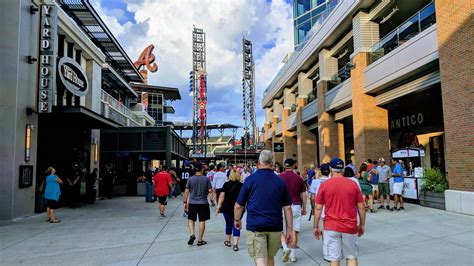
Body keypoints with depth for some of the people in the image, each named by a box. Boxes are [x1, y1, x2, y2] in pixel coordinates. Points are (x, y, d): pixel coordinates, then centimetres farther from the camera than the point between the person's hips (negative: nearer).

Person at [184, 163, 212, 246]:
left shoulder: (190, 179, -5)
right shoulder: (206, 179, -6)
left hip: (192, 203, 1)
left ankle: (192, 234, -1)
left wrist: (185, 202, 5)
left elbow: (186, 191, -4)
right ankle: (200, 240, 14)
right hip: (203, 203, 0)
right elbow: (210, 190, -6)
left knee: (191, 219, 18)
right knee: (202, 221, 8)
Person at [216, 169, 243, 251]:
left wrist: (218, 207, -4)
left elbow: (222, 196, -7)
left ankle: (228, 241, 34)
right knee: (236, 226, 4)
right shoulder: (241, 185, -5)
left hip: (227, 207, 2)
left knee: (228, 224, 18)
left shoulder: (226, 184, -3)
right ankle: (235, 245, -3)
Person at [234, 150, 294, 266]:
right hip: (275, 227, 4)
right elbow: (287, 208, 3)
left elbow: (239, 205, 0)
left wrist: (237, 220, 17)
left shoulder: (251, 179, -4)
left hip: (255, 227, -3)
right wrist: (290, 229, 9)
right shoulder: (280, 181, 4)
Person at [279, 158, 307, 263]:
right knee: (294, 231, 9)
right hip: (296, 206, 2)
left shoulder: (279, 177, -2)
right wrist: (304, 208, 16)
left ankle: (286, 248, -14)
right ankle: (293, 255, 14)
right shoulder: (299, 178, 3)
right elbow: (303, 195, 6)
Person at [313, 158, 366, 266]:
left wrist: (315, 227, 6)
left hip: (331, 227, -1)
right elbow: (361, 207, 3)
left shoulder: (324, 185, -4)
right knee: (351, 256, 16)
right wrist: (362, 225, 15)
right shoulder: (353, 184, 1)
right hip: (350, 227, 2)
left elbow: (318, 208, -3)